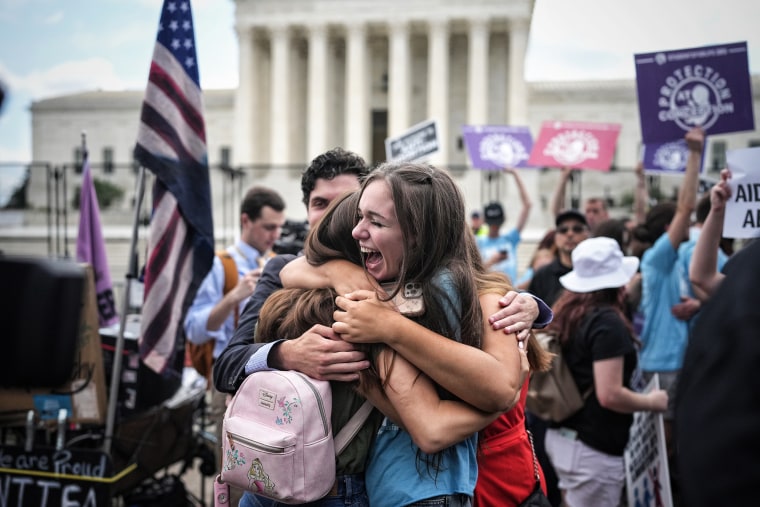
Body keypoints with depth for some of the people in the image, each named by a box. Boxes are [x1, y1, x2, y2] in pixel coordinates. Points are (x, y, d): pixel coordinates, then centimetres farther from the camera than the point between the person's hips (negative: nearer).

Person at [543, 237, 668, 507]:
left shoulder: (565, 314, 5)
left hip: (561, 436, 8)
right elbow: (609, 395, -22)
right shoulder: (607, 322, -18)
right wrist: (651, 401, -6)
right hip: (593, 449, -8)